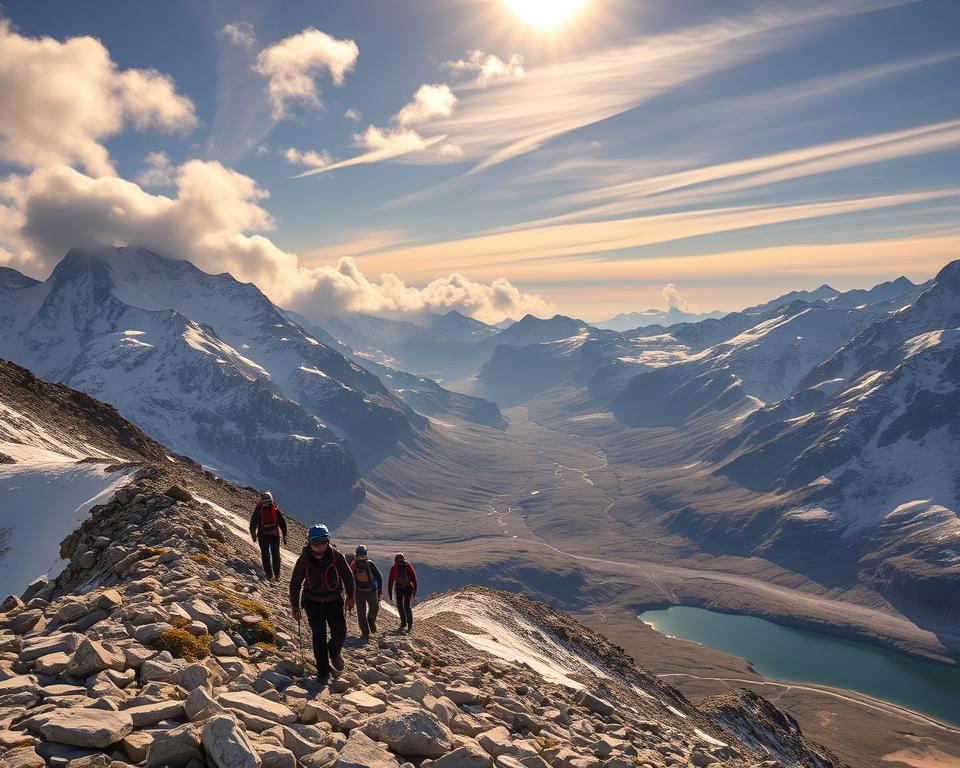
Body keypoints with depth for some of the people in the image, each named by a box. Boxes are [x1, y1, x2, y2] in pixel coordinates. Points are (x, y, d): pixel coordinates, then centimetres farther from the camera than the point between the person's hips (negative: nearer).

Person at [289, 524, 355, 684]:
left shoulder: (336, 555, -16)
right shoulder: (304, 559, -17)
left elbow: (348, 576, -2)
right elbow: (295, 583, -6)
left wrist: (350, 597, 5)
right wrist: (294, 606, -3)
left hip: (334, 600, 1)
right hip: (313, 602, -1)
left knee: (340, 633, -3)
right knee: (319, 636, -4)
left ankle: (334, 652, 31)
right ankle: (323, 671, 12)